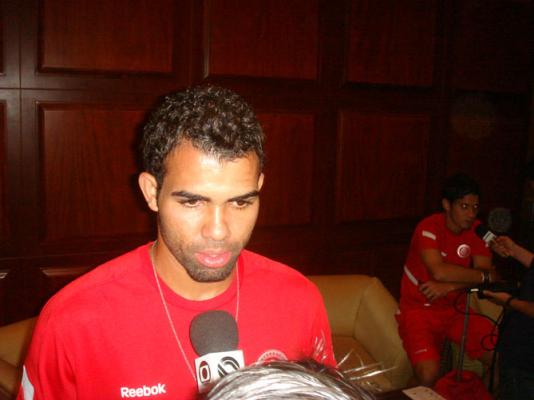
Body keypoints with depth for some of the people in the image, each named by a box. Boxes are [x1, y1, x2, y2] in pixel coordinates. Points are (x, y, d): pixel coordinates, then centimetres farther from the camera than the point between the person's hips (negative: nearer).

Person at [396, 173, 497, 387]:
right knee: (429, 373, -25)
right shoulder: (429, 228, -19)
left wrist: (448, 286, -24)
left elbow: (486, 271, -10)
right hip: (419, 310, -5)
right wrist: (484, 276, -20)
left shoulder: (477, 230, -1)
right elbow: (439, 272, -32)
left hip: (455, 308, 5)